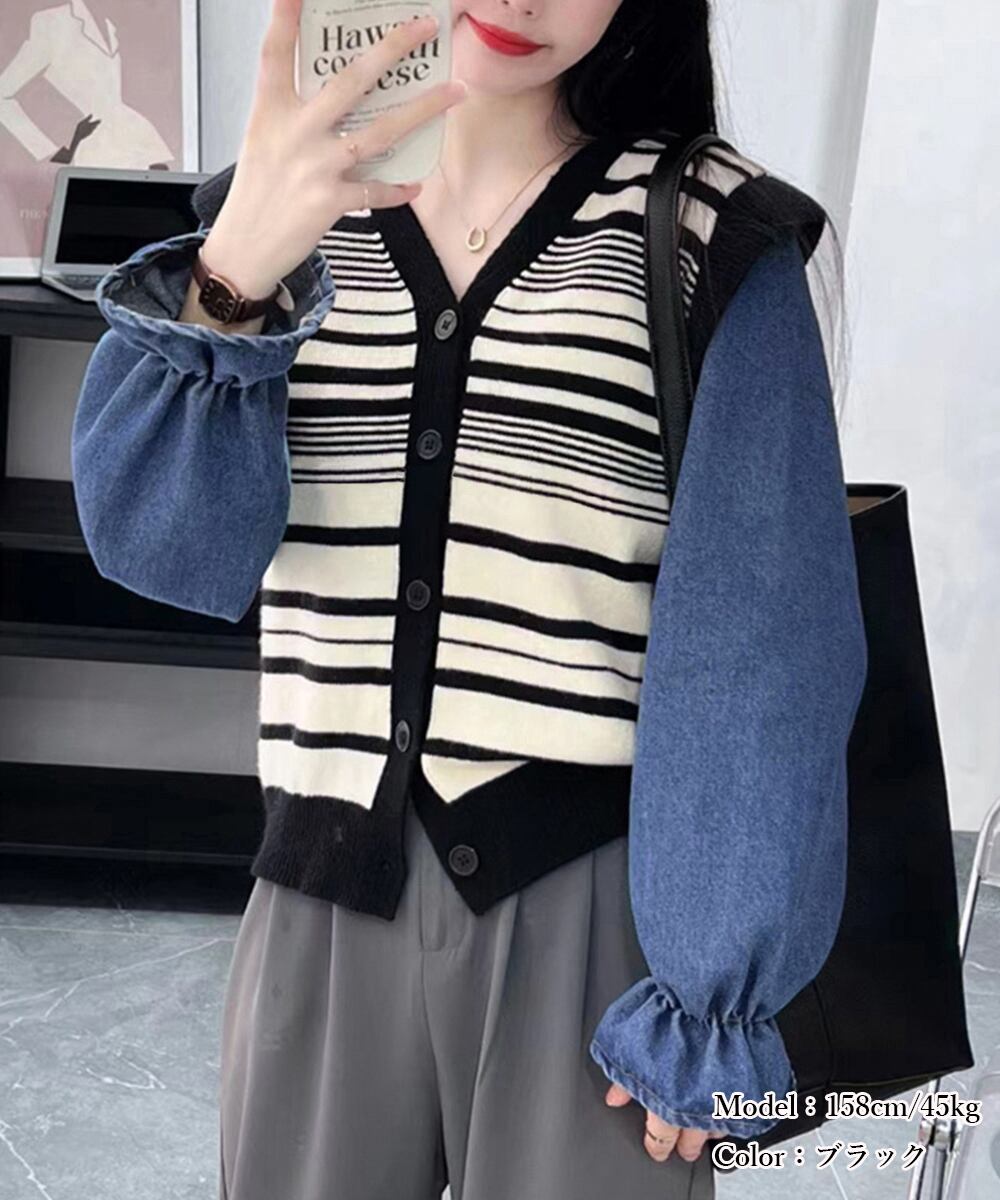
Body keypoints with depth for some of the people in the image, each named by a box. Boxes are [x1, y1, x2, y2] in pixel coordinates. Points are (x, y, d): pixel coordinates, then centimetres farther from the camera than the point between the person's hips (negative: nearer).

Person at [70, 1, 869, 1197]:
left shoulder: (708, 234, -5)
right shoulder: (286, 216, 6)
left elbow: (762, 639, -7)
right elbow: (169, 548, -7)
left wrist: (707, 990, -10)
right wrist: (233, 280, -24)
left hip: (588, 898, -2)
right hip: (326, 895, 3)